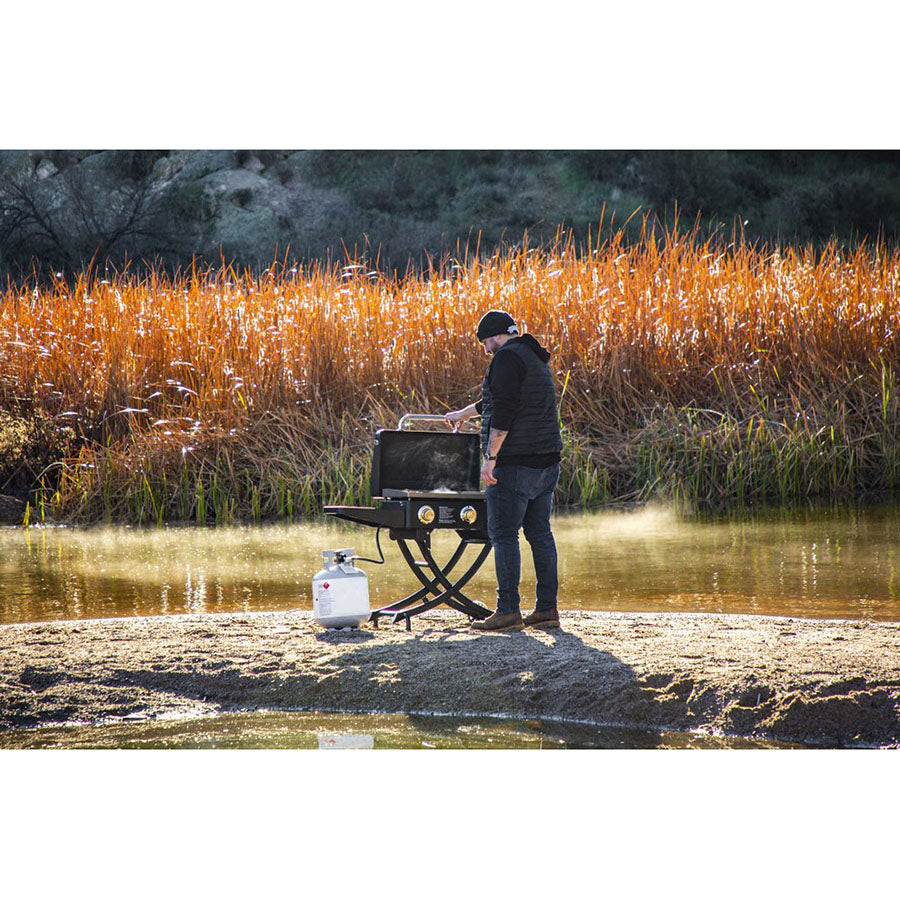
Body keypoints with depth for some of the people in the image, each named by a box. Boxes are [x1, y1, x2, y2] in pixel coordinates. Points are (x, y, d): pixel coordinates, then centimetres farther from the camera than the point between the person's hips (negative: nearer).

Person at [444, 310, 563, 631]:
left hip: (514, 463, -9)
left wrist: (491, 456, -19)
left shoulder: (508, 357, -11)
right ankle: (547, 608, 11)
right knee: (540, 533, 11)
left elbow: (503, 409, -20)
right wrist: (464, 413, 48)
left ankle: (508, 611, -8)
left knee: (503, 535, -5)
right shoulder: (535, 359, 20)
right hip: (546, 461, 9)